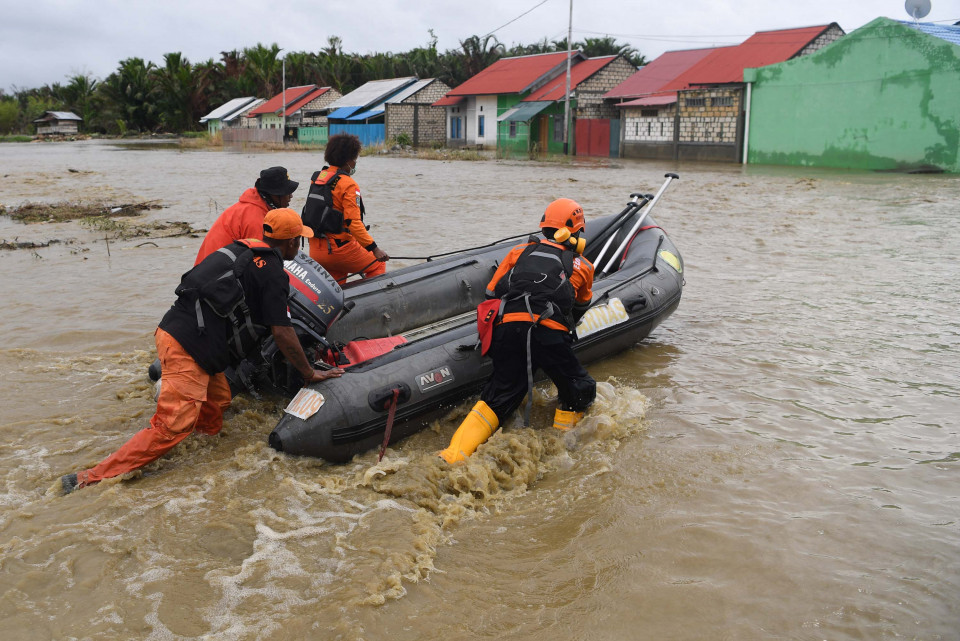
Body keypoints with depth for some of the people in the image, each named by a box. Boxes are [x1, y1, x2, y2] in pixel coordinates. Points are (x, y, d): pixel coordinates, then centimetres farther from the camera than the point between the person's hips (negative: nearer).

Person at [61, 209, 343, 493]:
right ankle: (91, 479, -11)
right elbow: (282, 332, -9)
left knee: (218, 401, 20)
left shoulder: (243, 248, 17)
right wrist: (310, 373, 2)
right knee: (172, 429, -10)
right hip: (189, 345, -9)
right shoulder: (272, 271, -7)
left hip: (172, 330, 10)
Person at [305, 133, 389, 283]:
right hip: (338, 248, -7)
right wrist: (374, 248, -21)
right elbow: (353, 222, -21)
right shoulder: (348, 184, -14)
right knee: (378, 266, 11)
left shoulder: (318, 177, 8)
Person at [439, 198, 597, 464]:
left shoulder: (520, 251, 25)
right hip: (549, 333, -2)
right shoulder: (583, 266, 23)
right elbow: (580, 308, 37)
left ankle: (453, 457, -3)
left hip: (508, 327, 3)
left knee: (496, 399, 9)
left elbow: (492, 293, 24)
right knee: (580, 393, 18)